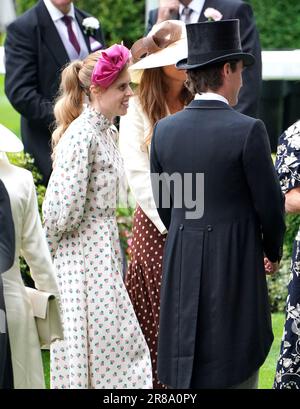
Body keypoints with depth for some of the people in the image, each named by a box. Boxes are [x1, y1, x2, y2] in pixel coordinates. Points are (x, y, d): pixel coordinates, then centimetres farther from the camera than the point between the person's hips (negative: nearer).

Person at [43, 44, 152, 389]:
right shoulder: (81, 136, -19)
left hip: (103, 247, 9)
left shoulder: (107, 132, 11)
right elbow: (66, 206, -19)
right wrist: (46, 250, -5)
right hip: (84, 251, -9)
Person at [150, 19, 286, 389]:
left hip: (180, 265, 5)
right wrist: (273, 253, 12)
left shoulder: (164, 130, 1)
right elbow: (270, 206, -7)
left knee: (184, 373, 12)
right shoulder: (247, 130, -13)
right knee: (236, 367, 2)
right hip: (236, 264, -5)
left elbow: (164, 206, 9)